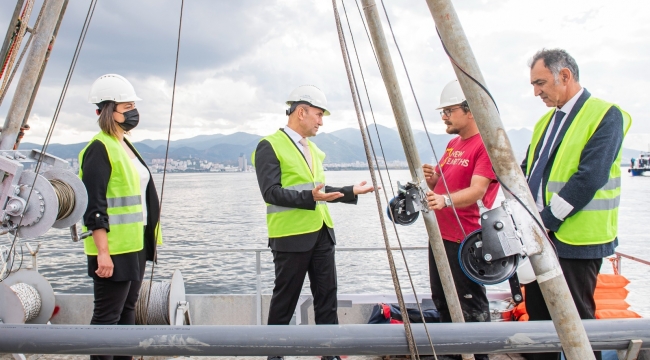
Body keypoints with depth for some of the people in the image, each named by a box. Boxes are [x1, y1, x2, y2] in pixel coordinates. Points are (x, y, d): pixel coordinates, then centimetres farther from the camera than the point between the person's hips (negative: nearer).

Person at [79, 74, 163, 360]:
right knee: (107, 315, 0)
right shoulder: (100, 149, -13)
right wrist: (102, 252, -22)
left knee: (127, 309, 16)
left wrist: (148, 240, 20)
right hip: (113, 249, -9)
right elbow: (94, 207, -18)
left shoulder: (125, 147, 15)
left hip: (136, 244, 9)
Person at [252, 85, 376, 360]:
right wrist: (310, 197, -29)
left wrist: (351, 192, 13)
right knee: (284, 300, 5)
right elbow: (271, 192, -18)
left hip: (322, 233, 8)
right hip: (291, 235, -7)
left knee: (327, 296, 8)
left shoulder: (311, 147, 17)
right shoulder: (270, 146, -9)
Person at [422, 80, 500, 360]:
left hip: (466, 241, -9)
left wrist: (445, 200, -41)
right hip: (440, 235, 9)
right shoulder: (452, 144, 15)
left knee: (471, 308, -1)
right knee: (442, 303, 17)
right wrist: (431, 177, -3)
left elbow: (476, 190, -24)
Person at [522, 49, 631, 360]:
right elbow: (527, 172, 16)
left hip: (576, 239, -8)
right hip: (539, 237, 8)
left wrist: (546, 220, -16)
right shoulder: (546, 120, 16)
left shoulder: (605, 115, -9)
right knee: (538, 317, 15)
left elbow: (589, 178, -19)